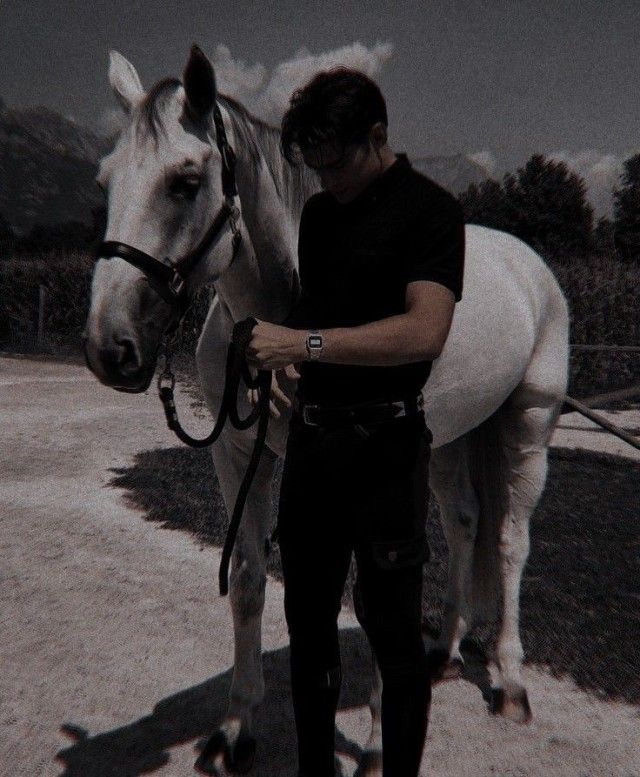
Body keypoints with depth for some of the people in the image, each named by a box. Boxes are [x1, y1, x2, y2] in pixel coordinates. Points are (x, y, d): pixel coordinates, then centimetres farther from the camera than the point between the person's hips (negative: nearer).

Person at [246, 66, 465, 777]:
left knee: (393, 633, 8)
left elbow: (425, 331, -23)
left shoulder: (430, 210, -8)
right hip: (310, 437, 7)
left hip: (383, 444, -7)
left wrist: (306, 343, -26)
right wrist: (279, 359, 3)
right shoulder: (317, 213, 13)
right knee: (307, 622, 18)